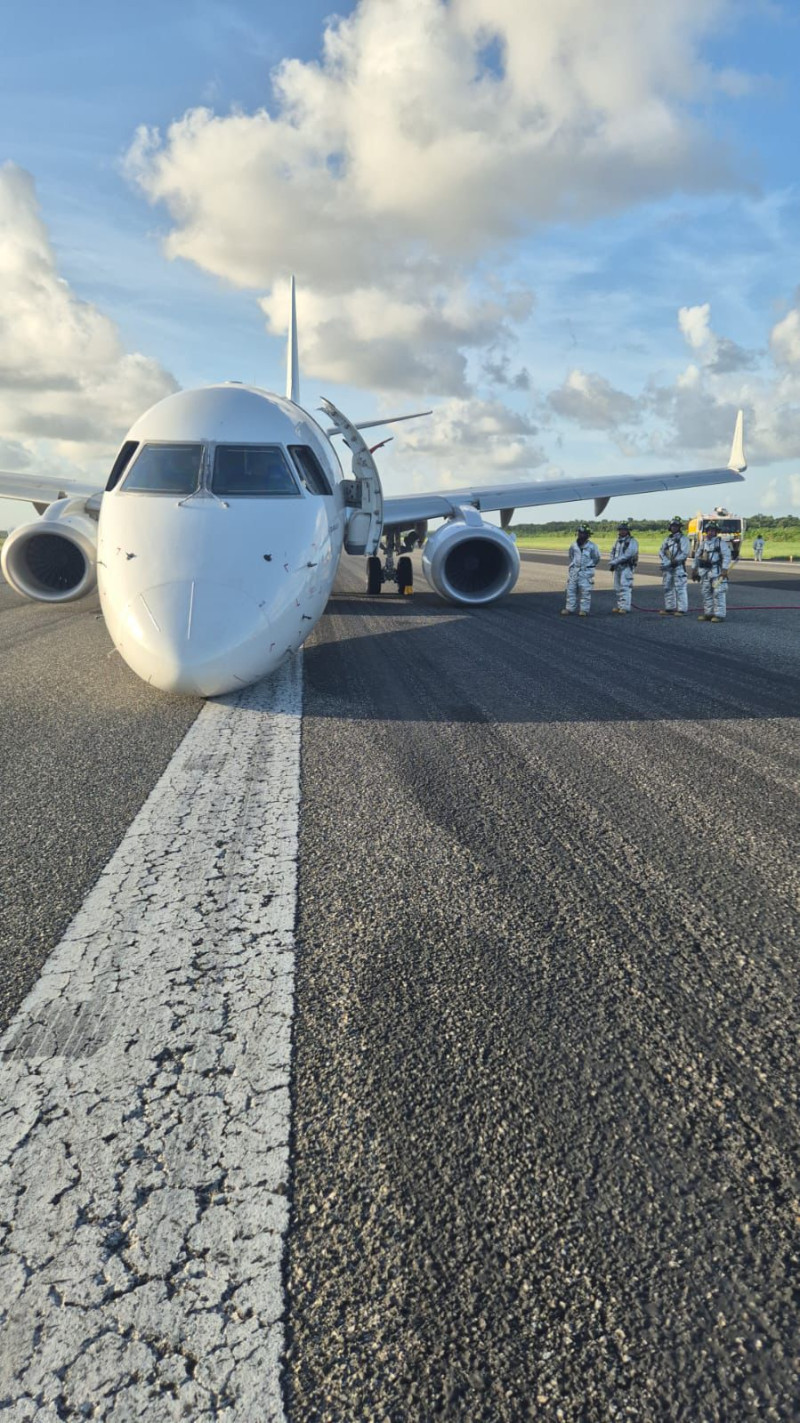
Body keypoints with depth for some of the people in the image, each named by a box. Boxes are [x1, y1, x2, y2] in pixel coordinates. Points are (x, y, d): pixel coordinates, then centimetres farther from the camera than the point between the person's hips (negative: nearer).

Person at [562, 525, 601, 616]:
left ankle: (584, 610, 2)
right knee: (571, 590, 5)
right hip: (574, 571, 4)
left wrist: (588, 566, 7)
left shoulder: (592, 546, -6)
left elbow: (596, 559, 6)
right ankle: (569, 608, 11)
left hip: (586, 572, -4)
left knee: (585, 591, -3)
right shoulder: (573, 546, 5)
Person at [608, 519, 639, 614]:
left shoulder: (632, 541, -8)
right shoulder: (618, 541, 18)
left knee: (625, 587, -12)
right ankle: (619, 606, 17)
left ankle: (625, 607, -12)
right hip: (617, 567, 8)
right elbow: (613, 553, 17)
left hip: (626, 568, -8)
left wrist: (615, 561, -20)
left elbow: (627, 555, -19)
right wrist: (611, 562, -2)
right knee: (618, 588, 10)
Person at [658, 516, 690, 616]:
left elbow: (685, 553, -11)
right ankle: (669, 608, 19)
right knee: (667, 587, 10)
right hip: (667, 567, 7)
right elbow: (661, 551, 10)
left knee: (680, 588, -9)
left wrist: (674, 561, -17)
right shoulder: (668, 538, 16)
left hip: (679, 567, -6)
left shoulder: (683, 539, -2)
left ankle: (681, 609, -9)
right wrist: (666, 561, -7)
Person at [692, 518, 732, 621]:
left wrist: (725, 570, -16)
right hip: (704, 572, 6)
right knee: (706, 593, 10)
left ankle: (719, 615, -8)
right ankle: (708, 613, 18)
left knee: (718, 593, -9)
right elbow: (697, 556, 20)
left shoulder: (721, 543, -3)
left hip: (717, 572, -6)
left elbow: (727, 557, -8)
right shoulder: (702, 543, 15)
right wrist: (695, 570, 15)